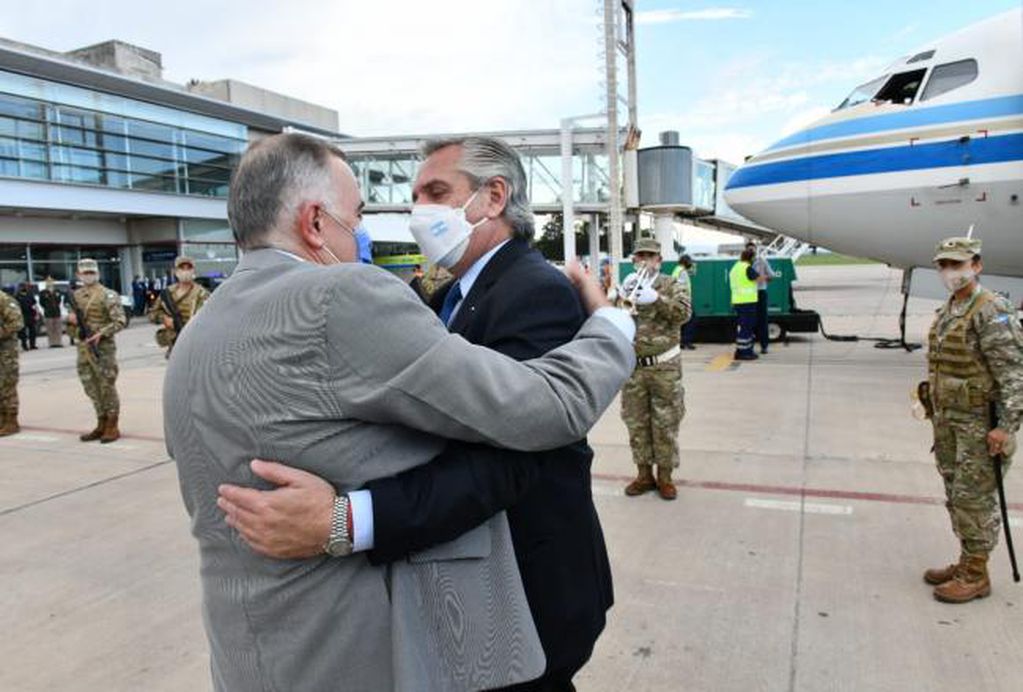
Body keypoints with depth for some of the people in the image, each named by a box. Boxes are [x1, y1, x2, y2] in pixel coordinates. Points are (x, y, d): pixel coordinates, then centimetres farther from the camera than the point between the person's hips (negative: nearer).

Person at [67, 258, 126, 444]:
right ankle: (101, 425, 22)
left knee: (107, 387, -3)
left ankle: (112, 427, 5)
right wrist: (71, 319, 1)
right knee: (91, 388, 12)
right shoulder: (76, 295, 14)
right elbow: (71, 322, 25)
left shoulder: (107, 295, -7)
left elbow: (120, 321, -13)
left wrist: (101, 333, -23)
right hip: (83, 347, 7)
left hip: (103, 348, -7)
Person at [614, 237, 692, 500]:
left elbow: (684, 312, -14)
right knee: (636, 424, 8)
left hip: (664, 366, -2)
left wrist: (656, 298, -25)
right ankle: (644, 474, 20)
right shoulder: (626, 286, 11)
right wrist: (622, 296, -13)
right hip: (632, 366, 3)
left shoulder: (671, 285, 3)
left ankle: (665, 476, 15)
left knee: (666, 424, 3)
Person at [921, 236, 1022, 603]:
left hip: (979, 422, -8)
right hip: (947, 421, 9)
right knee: (956, 495, 16)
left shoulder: (992, 311, -14)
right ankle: (966, 562, 30)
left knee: (974, 497, -1)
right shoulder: (946, 311, 12)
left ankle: (976, 576, 12)